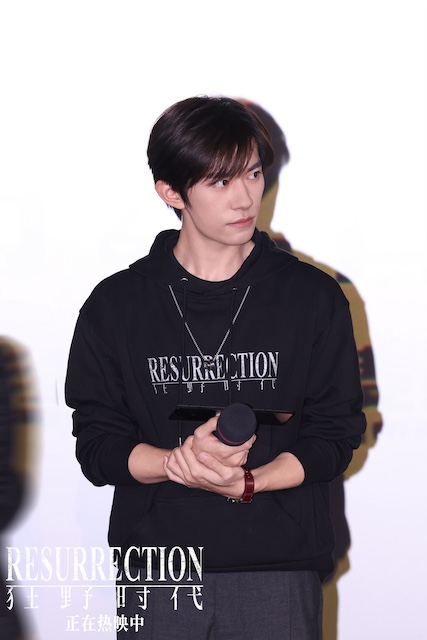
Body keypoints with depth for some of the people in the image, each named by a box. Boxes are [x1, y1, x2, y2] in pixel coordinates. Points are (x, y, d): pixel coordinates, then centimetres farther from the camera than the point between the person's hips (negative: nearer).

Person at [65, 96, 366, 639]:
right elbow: (96, 443, 0)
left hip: (278, 567, 0)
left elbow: (336, 436, 0)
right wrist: (178, 461, -19)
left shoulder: (315, 297, 1)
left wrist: (244, 482, -16)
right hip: (154, 568, 0)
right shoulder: (115, 304, 3)